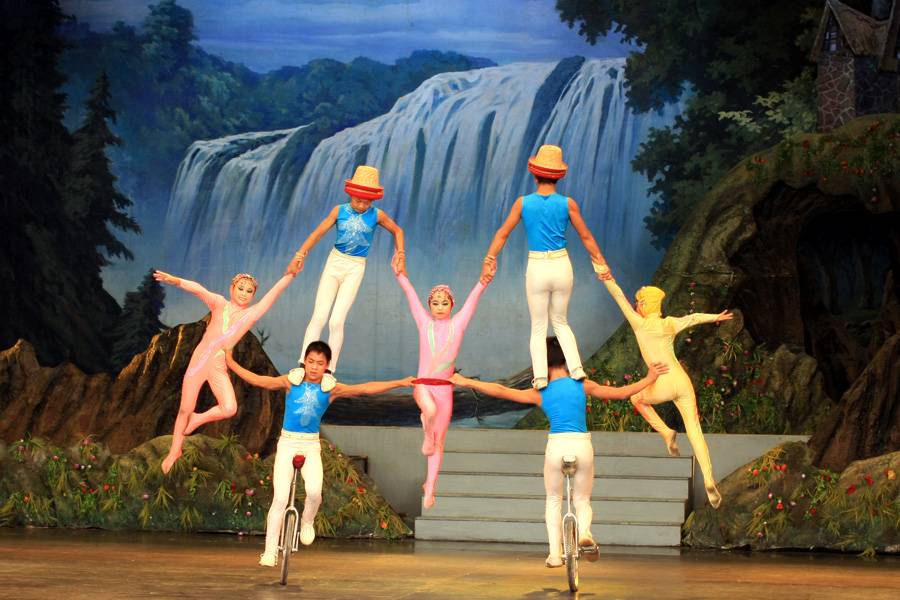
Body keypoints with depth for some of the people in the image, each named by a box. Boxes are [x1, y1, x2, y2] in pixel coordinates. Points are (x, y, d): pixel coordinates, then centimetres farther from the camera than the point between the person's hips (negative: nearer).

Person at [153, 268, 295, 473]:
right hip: (199, 360, -1)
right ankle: (175, 450, 25)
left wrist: (291, 273, -15)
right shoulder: (219, 304, -4)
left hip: (219, 367, 1)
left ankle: (197, 419, 8)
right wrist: (175, 281, -40)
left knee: (229, 408, -20)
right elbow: (198, 290, -22)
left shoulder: (251, 314, 0)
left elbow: (275, 291, -6)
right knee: (185, 410, 5)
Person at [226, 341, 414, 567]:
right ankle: (270, 551, -2)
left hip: (311, 446, 1)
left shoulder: (331, 389, -2)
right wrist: (230, 363, -8)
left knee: (314, 491, -24)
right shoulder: (292, 381, -4)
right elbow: (257, 380, -4)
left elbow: (366, 388, -7)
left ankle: (307, 522, 10)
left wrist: (399, 383, -14)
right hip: (287, 443, -1)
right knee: (280, 498, -10)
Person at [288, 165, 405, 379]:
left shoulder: (377, 215, -4)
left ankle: (329, 371, -2)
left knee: (337, 321, -10)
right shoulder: (339, 211, -3)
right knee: (318, 317, -6)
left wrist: (400, 256, 6)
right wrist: (300, 256, -10)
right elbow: (318, 233, -3)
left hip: (355, 268, -1)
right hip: (334, 263, 1)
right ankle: (303, 365, -6)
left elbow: (397, 231, 13)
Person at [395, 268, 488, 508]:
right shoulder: (424, 323, 5)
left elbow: (473, 297, -1)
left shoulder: (457, 324, 5)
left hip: (444, 389, 2)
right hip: (422, 385, -1)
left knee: (439, 443, 4)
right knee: (431, 410, -36)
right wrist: (400, 274, -9)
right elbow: (410, 293, 0)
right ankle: (426, 436, -3)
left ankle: (429, 489, 11)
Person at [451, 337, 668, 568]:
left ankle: (555, 554, 9)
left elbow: (501, 391, 4)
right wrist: (648, 379, 23)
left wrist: (466, 382, 10)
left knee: (553, 501, 21)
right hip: (582, 446, 0)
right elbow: (621, 393, 10)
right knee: (582, 500, 18)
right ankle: (584, 532, -15)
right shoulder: (583, 386, 7)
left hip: (556, 446, 0)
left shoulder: (540, 394, 7)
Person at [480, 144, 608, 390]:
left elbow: (502, 234, 3)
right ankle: (576, 368, 5)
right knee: (560, 321, 20)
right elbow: (586, 237, 5)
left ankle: (540, 377, -1)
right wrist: (600, 262, 17)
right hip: (562, 266, 1)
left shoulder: (523, 203, -4)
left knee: (538, 327, 10)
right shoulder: (567, 203, -4)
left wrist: (489, 260, 13)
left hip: (537, 269, -1)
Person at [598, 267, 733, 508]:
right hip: (682, 382, 4)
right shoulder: (670, 324, 13)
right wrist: (716, 317, 46)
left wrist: (608, 280, -17)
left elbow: (621, 299, -8)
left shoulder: (640, 324, -1)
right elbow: (694, 318, 29)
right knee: (694, 431, 4)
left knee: (637, 398, 30)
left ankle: (666, 433, 12)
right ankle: (709, 481, -11)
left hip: (663, 386, -4)